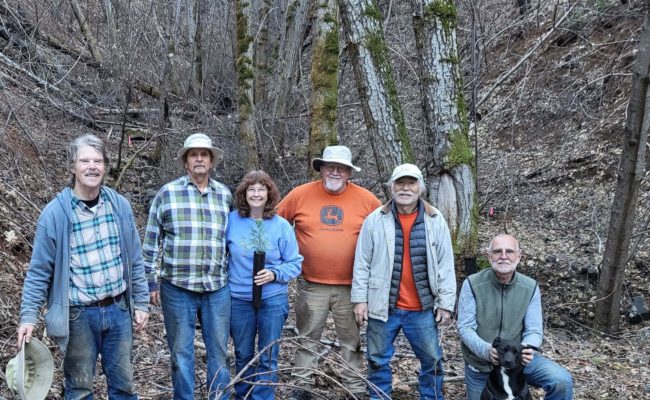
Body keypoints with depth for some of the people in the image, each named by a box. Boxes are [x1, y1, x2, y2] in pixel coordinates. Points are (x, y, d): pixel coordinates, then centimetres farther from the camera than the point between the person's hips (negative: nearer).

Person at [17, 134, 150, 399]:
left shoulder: (120, 206, 0)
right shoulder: (55, 213, -10)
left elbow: (134, 260, 7)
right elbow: (39, 271, -5)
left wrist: (142, 303, 6)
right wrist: (28, 316, -10)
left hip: (119, 309, 3)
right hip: (79, 315, -3)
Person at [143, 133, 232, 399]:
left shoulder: (225, 195, 7)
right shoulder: (167, 193, -1)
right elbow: (152, 241, 1)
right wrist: (151, 281, -1)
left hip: (218, 288, 2)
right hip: (177, 288, -2)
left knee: (219, 351, 10)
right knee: (181, 352, 9)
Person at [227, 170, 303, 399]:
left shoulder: (281, 225, -5)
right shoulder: (232, 221, -3)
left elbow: (295, 263, -2)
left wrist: (274, 274, -18)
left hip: (273, 300, -1)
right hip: (239, 300, 1)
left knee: (268, 358, 7)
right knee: (242, 355, 16)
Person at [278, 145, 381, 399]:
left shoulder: (366, 199, -4)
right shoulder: (300, 194, -4)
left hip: (351, 286, 0)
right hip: (311, 285, 0)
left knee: (352, 340, 10)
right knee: (307, 338, 12)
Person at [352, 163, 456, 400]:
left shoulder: (435, 220, 0)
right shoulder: (375, 220, -3)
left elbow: (446, 265, 2)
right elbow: (362, 263, 0)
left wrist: (446, 303, -1)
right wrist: (360, 299, -4)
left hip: (423, 309, 1)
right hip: (382, 306, 0)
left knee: (432, 360, 11)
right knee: (378, 360, 11)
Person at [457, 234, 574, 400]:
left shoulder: (530, 287, -8)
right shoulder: (472, 284, -15)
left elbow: (534, 331, -9)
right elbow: (465, 328, -15)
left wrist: (526, 348, -33)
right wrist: (486, 350, -35)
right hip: (480, 364, -1)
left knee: (562, 382, -19)